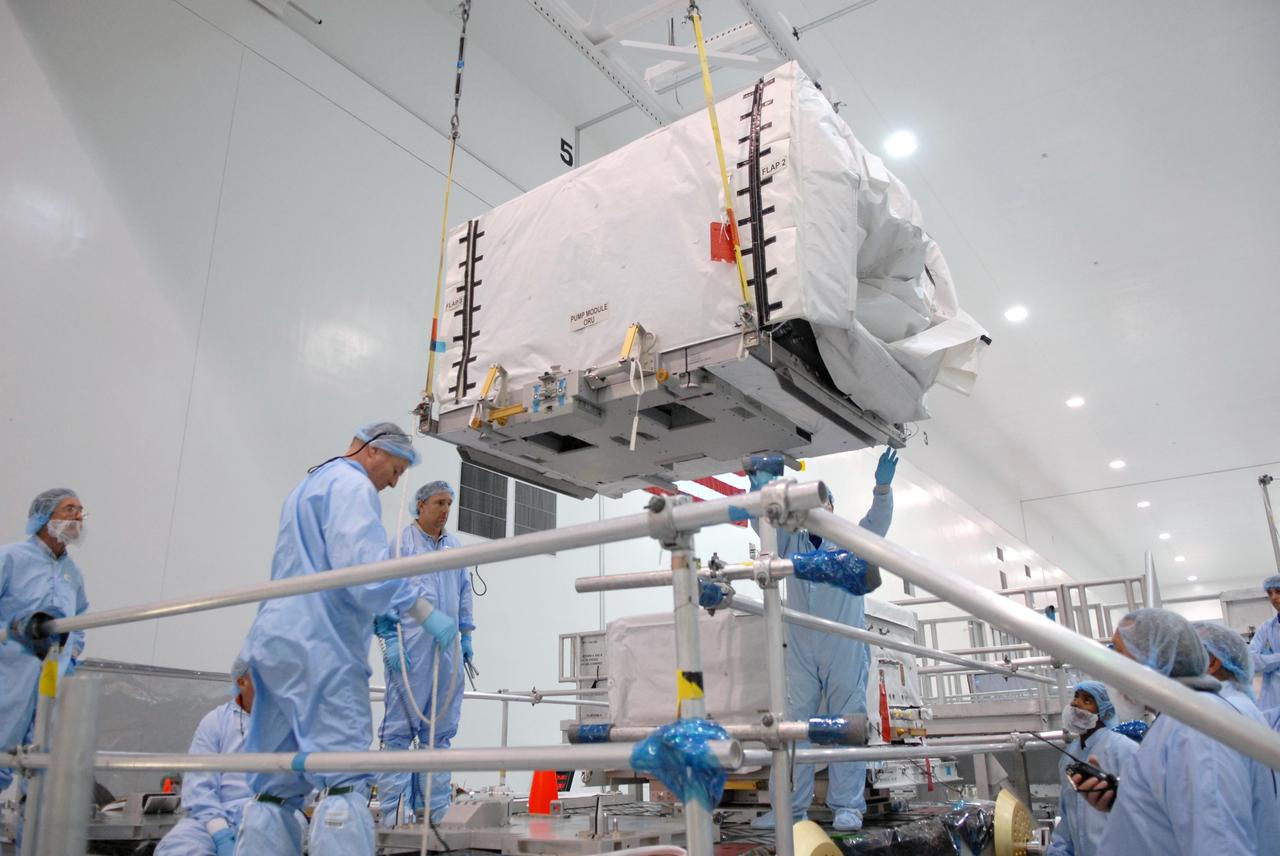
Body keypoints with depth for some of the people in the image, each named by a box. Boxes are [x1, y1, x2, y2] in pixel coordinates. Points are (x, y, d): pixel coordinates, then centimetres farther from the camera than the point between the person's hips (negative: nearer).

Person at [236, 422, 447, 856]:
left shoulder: (305, 487, 27)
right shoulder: (351, 484, -4)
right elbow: (364, 566, -19)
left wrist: (368, 616, 26)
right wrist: (425, 612, -14)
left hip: (274, 641, 10)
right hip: (321, 646, -10)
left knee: (275, 784, 9)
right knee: (344, 777, -12)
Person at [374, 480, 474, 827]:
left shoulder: (455, 546, 15)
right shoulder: (400, 542, -1)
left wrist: (466, 634, 17)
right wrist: (390, 639, -10)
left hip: (447, 645, 6)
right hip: (410, 644, -6)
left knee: (441, 728, 8)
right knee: (400, 726, -4)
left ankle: (435, 806, 15)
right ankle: (393, 808, 1)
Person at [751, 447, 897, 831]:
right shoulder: (791, 542, 15)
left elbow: (878, 521, -5)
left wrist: (883, 487, -24)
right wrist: (759, 492, -16)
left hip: (846, 648, -2)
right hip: (801, 651, 2)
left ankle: (847, 806, 7)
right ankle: (790, 806, 9)